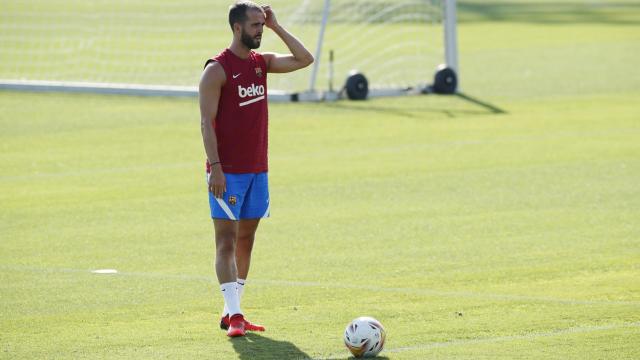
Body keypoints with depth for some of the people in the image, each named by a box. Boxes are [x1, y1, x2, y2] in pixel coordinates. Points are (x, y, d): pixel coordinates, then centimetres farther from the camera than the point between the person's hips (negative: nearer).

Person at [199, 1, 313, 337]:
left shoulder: (262, 62, 10)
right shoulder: (217, 69, -11)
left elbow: (304, 59, 8)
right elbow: (207, 121, -14)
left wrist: (277, 27, 2)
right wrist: (215, 167, -20)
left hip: (257, 169, 7)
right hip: (228, 171, -7)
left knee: (246, 239, 10)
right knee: (227, 241, -8)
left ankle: (232, 313, 16)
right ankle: (233, 314, -12)